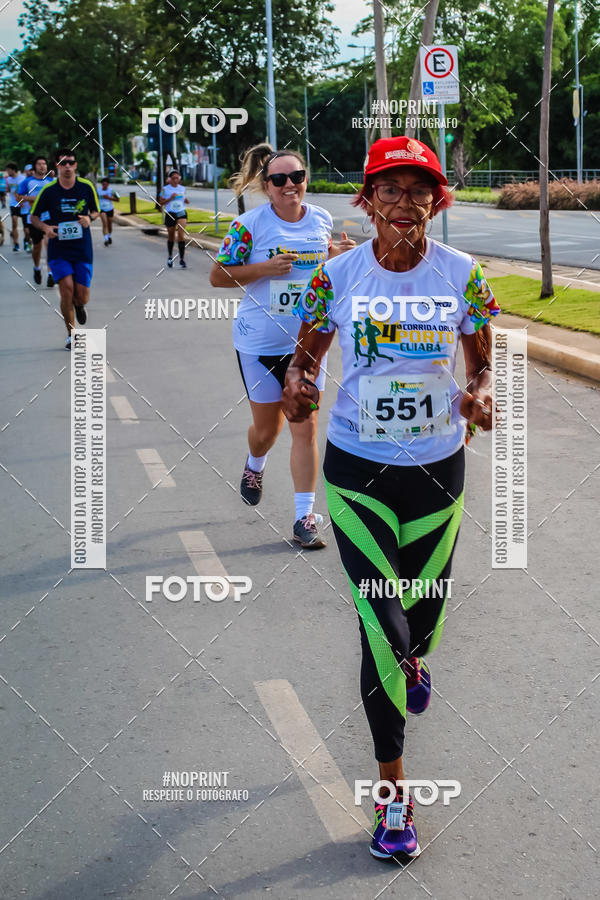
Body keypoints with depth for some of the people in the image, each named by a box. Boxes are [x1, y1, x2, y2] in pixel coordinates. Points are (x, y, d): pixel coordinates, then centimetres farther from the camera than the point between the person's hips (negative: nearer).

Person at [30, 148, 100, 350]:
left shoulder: (87, 187, -2)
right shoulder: (49, 190, -4)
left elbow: (96, 211, 13)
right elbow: (34, 217, 6)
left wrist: (89, 218, -11)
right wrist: (45, 227, -16)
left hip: (83, 249, 1)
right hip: (58, 251, -1)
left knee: (82, 296, -2)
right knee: (67, 288, -17)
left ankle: (78, 305, 40)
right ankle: (71, 335, 1)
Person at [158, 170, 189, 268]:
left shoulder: (182, 188, 7)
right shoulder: (165, 189, -3)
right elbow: (161, 202, -3)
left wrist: (186, 200, -3)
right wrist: (170, 198, -17)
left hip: (181, 213, 1)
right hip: (170, 214, -1)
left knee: (181, 235, -14)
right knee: (171, 237, 11)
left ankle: (181, 259, -13)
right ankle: (170, 256, 35)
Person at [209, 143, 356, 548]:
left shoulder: (322, 219, 1)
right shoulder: (250, 224, -12)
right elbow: (218, 276, -9)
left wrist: (339, 255, -3)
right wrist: (265, 268, -22)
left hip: (307, 341, 2)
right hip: (260, 343, -2)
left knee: (305, 429, -2)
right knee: (267, 428, 12)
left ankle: (305, 517, 5)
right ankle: (255, 467, 48)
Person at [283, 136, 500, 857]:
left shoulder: (462, 276, -6)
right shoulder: (338, 275, -8)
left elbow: (482, 365, 4)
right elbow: (307, 352, 5)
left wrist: (481, 394, -18)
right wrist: (297, 387, -18)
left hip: (438, 467, 2)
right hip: (358, 471, -1)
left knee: (422, 614, 17)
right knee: (381, 627, -6)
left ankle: (410, 661, 59)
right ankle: (392, 788, 10)